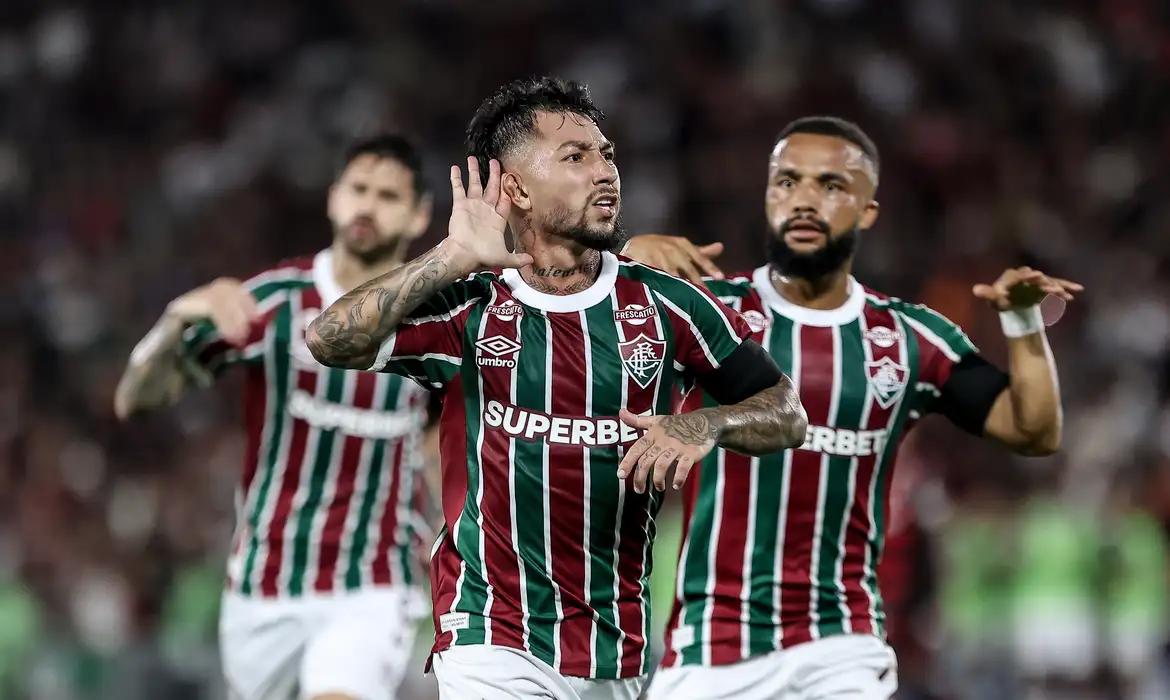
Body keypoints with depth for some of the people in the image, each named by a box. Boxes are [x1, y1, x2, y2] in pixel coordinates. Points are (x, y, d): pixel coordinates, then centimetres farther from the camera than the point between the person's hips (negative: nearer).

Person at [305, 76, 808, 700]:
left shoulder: (664, 306, 4)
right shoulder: (467, 309, -2)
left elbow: (786, 415, 9)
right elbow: (330, 341, -17)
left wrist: (706, 426, -12)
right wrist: (454, 258, -21)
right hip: (492, 643, -3)